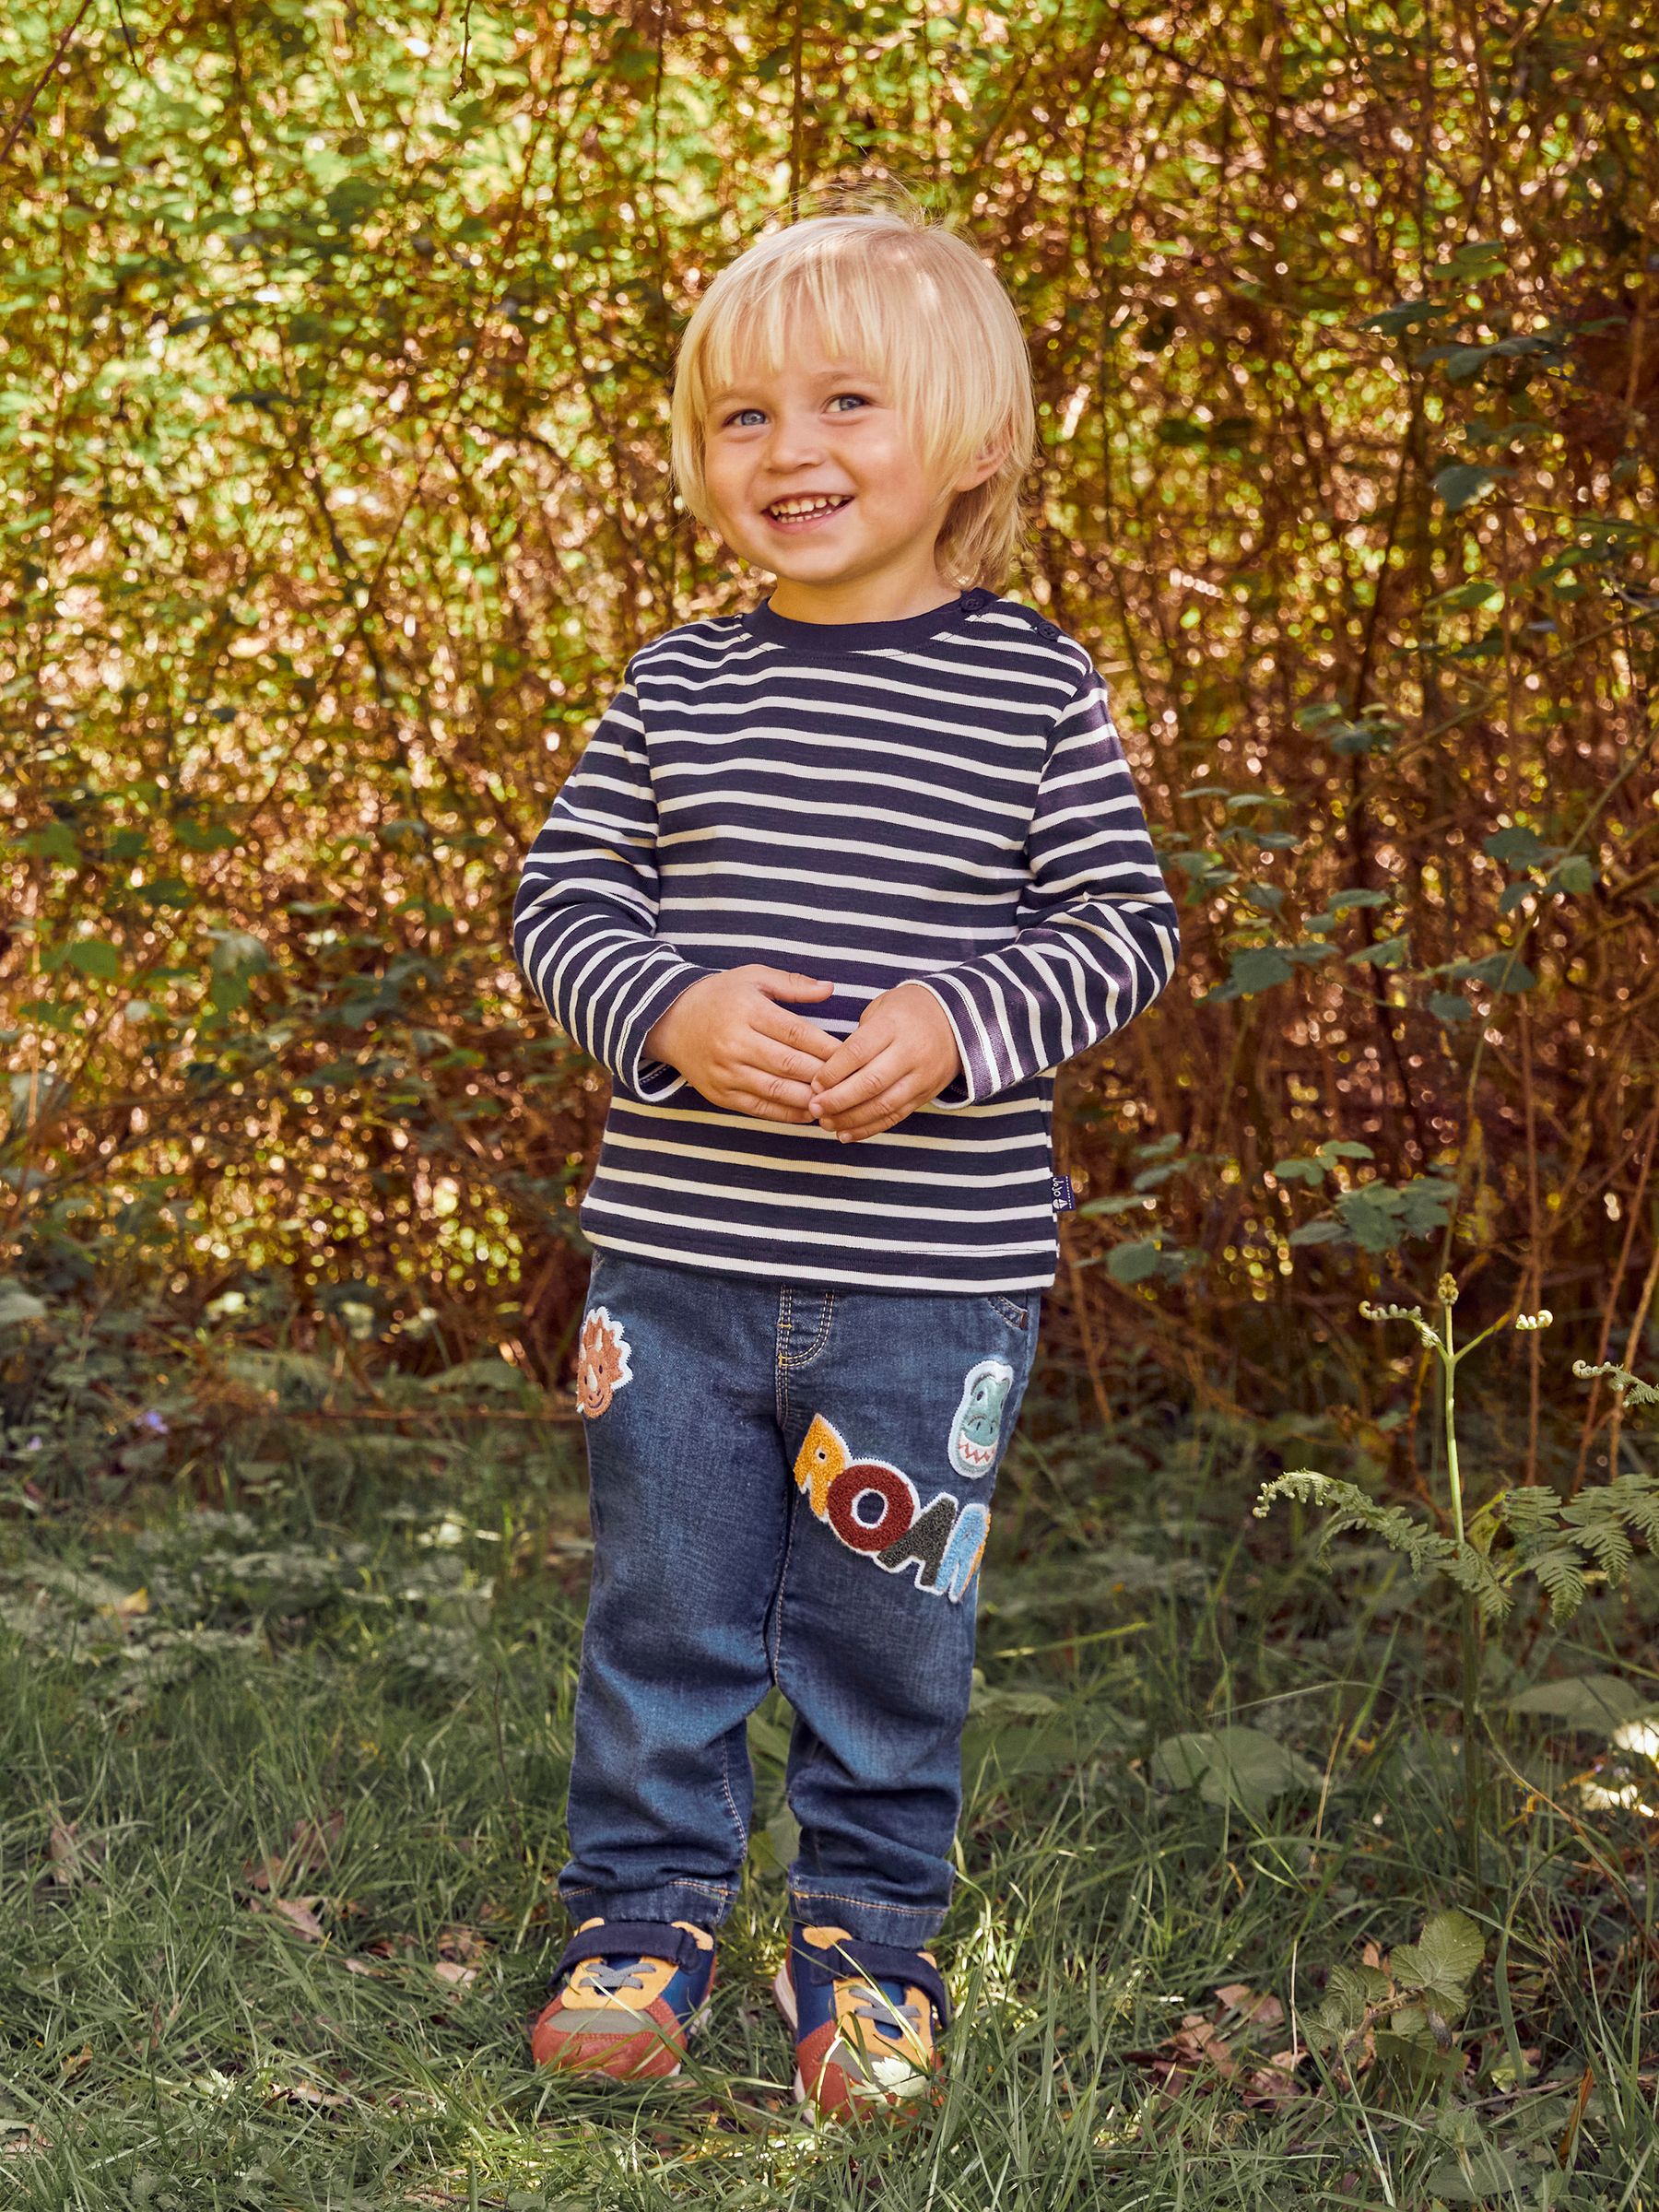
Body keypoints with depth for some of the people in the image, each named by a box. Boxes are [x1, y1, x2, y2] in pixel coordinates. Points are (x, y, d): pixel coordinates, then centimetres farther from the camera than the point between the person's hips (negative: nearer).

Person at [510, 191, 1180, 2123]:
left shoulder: (1035, 691, -2)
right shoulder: (677, 687, 2)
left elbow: (1124, 928, -2)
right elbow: (563, 897, 4)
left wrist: (955, 1022, -19)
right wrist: (672, 1010, -16)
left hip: (935, 1273, -1)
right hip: (679, 1251, 2)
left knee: (887, 1626, 10)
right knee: (661, 1611, 11)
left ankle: (868, 1932, 29)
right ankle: (646, 1908, 29)